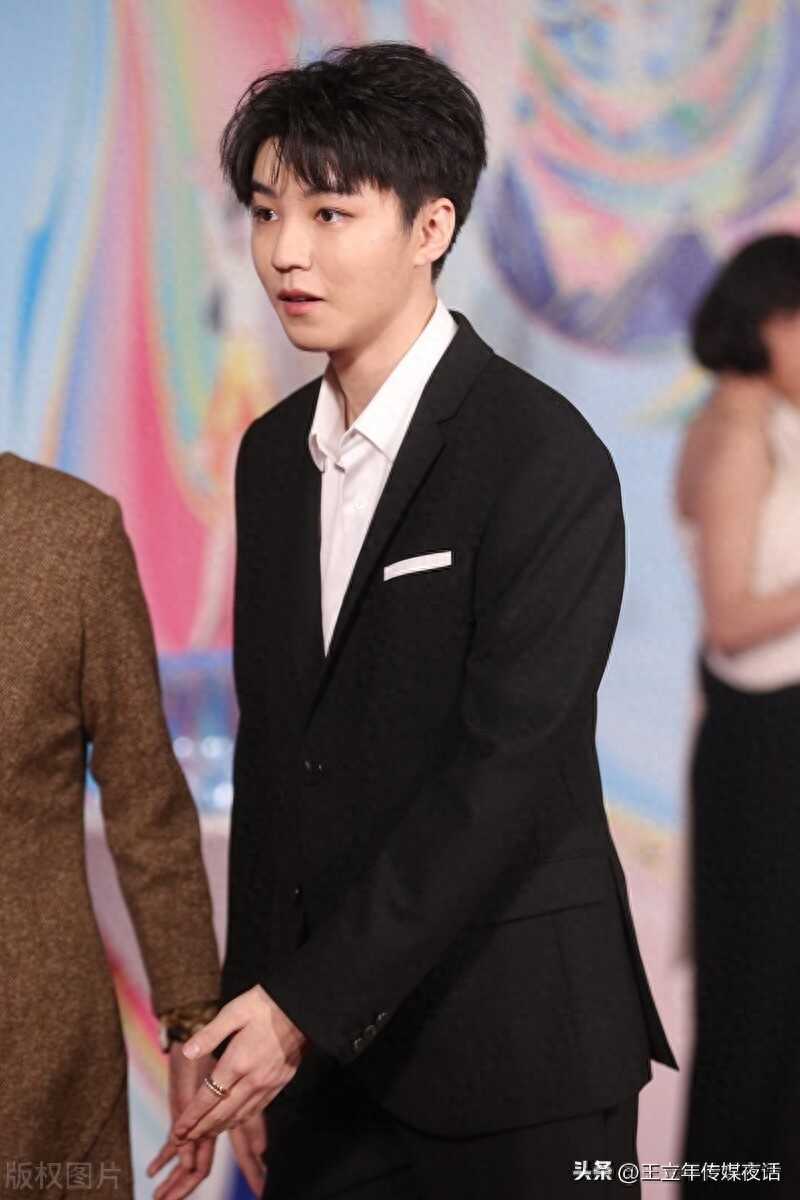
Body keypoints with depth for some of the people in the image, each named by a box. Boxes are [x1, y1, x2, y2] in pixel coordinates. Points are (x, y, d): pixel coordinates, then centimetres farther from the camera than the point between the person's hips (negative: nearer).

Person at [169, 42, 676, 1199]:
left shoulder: (544, 459, -13)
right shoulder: (275, 454, 10)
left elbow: (506, 772, -18)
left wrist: (305, 1005, -18)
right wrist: (254, 1005, 9)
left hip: (511, 1059, -6)